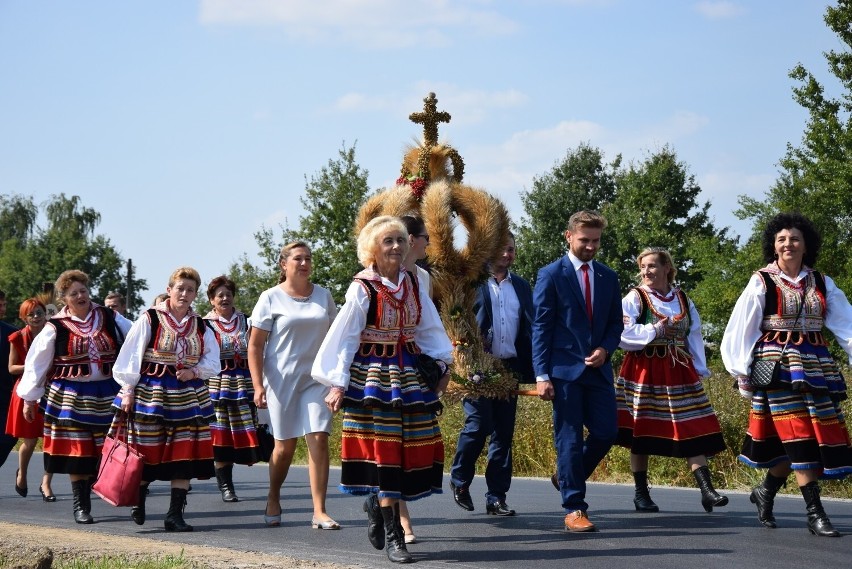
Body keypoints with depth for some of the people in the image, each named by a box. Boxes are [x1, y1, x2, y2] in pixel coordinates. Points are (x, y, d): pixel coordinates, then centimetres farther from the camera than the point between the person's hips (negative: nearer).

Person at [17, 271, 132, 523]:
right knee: (77, 452, -1)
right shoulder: (56, 327, -3)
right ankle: (81, 505, 8)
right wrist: (29, 398, 4)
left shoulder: (110, 319, 3)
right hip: (71, 397, -2)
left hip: (106, 395, 2)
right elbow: (36, 363, 2)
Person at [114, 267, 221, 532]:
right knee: (148, 452, 4)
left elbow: (213, 361, 8)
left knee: (184, 455, -1)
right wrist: (128, 390, -9)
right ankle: (138, 501, 28)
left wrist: (194, 372, -10)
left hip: (188, 395, 4)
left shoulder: (200, 326, 8)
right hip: (151, 392, -4)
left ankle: (175, 514, 4)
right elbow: (131, 356, -5)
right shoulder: (150, 319, -5)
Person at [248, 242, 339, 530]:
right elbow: (255, 346, -3)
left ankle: (319, 512, -9)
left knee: (319, 439, -10)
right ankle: (273, 501, 29)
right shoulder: (271, 298, -2)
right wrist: (258, 385, -10)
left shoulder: (323, 295, 8)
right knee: (285, 445, 4)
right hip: (282, 380, -2)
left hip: (316, 379, 2)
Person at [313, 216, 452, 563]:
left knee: (414, 446, 4)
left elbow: (430, 329, 12)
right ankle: (392, 535, 1)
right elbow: (344, 338, -9)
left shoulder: (413, 285, 5)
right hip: (373, 375, -5)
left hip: (408, 373, 5)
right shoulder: (362, 288, -10)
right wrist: (338, 384, -12)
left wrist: (443, 364, 4)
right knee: (384, 447, -5)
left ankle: (378, 504, 28)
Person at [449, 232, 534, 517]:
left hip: (509, 368, 5)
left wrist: (529, 374, 2)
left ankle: (497, 498, 9)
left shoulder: (522, 287, 15)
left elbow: (528, 331, 13)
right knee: (478, 424, -12)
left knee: (504, 432, 4)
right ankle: (459, 480, 12)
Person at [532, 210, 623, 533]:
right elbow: (540, 327, -5)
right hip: (564, 369, -5)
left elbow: (616, 323, 17)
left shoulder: (608, 277, 12)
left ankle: (569, 479, 28)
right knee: (569, 439, -2)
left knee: (606, 433, 3)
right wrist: (542, 375, -12)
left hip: (597, 368, 5)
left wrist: (605, 349, -5)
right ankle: (574, 509, 2)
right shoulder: (551, 275, -3)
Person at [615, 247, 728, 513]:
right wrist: (653, 331, -14)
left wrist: (700, 370, 7)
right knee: (642, 432, 2)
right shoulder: (635, 298, 0)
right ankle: (641, 494, 11)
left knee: (693, 430, -6)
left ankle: (707, 490, -9)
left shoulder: (683, 300, 12)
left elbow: (694, 338, 14)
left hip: (678, 372, 3)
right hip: (643, 372, -3)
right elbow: (622, 334, -11)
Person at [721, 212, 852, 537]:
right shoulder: (762, 282, -1)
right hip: (777, 363, -5)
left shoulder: (821, 284, 10)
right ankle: (815, 513, -10)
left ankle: (766, 491, 24)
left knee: (820, 434, 4)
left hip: (815, 364, 5)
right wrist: (743, 372, -2)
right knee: (797, 434, -10)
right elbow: (742, 328, 0)